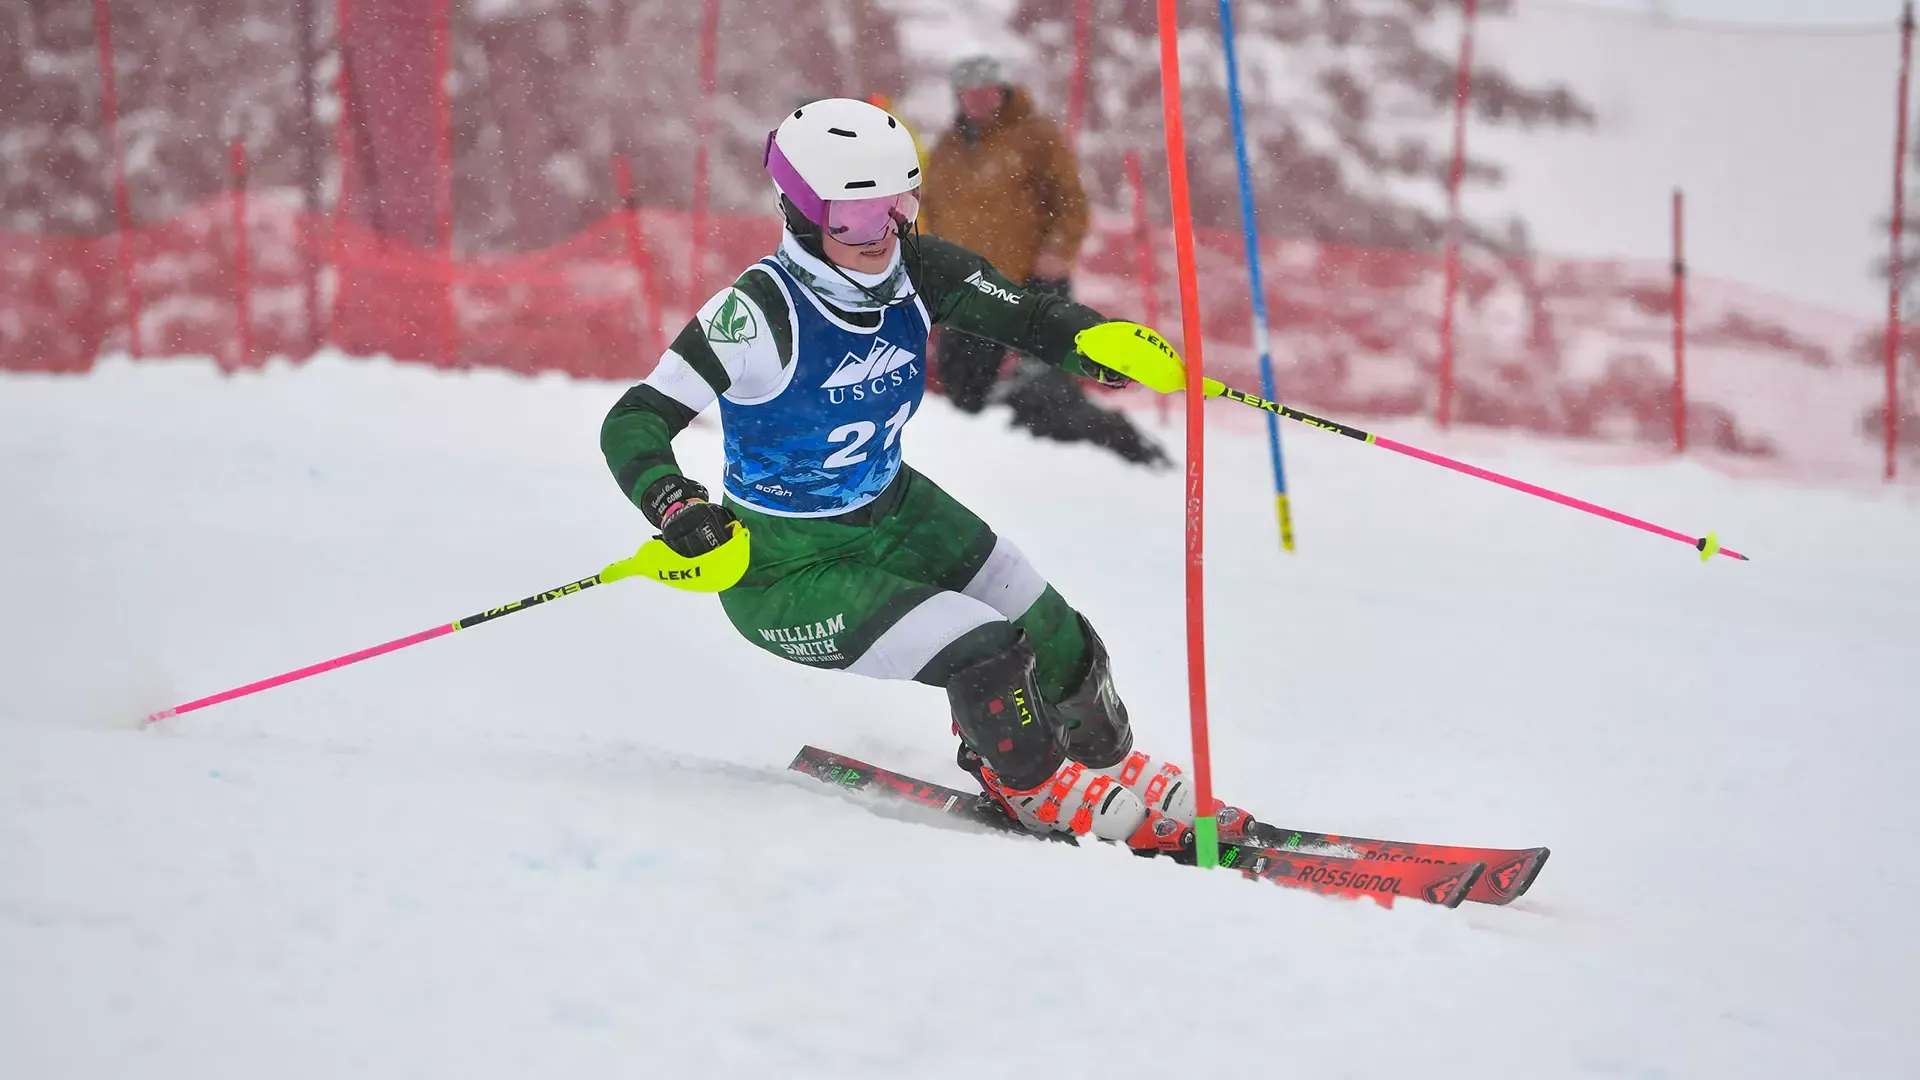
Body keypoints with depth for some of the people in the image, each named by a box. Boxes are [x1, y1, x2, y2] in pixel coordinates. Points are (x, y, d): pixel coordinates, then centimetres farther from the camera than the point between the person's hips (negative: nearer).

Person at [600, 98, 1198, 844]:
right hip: (789, 570, -7)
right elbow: (632, 425, -28)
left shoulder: (915, 272, -13)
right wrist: (679, 514, -45)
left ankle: (1111, 766, 39)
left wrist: (1095, 339, -33)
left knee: (1058, 644, 7)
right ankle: (1036, 791, 12)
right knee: (987, 656, -19)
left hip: (895, 510, 7)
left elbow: (1024, 316, -11)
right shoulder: (761, 314, -29)